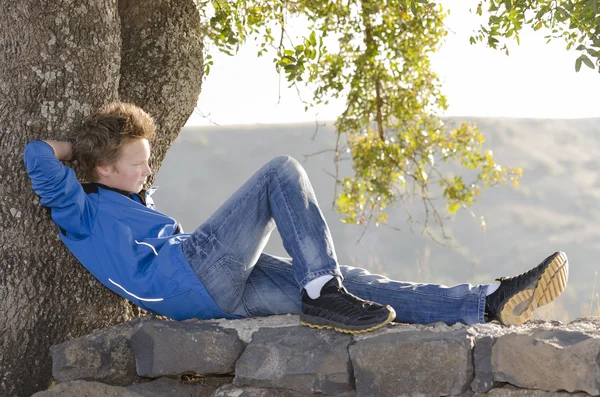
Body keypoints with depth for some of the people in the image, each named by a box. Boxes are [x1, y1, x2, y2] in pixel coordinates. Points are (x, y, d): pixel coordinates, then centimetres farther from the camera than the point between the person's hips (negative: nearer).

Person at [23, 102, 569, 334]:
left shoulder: (138, 207, 36)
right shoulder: (83, 210, 9)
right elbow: (37, 157, -5)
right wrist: (80, 145, 13)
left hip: (225, 294, 9)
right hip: (194, 270, -9)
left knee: (353, 283, -4)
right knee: (283, 171, -13)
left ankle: (492, 304, -13)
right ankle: (322, 294, -27)